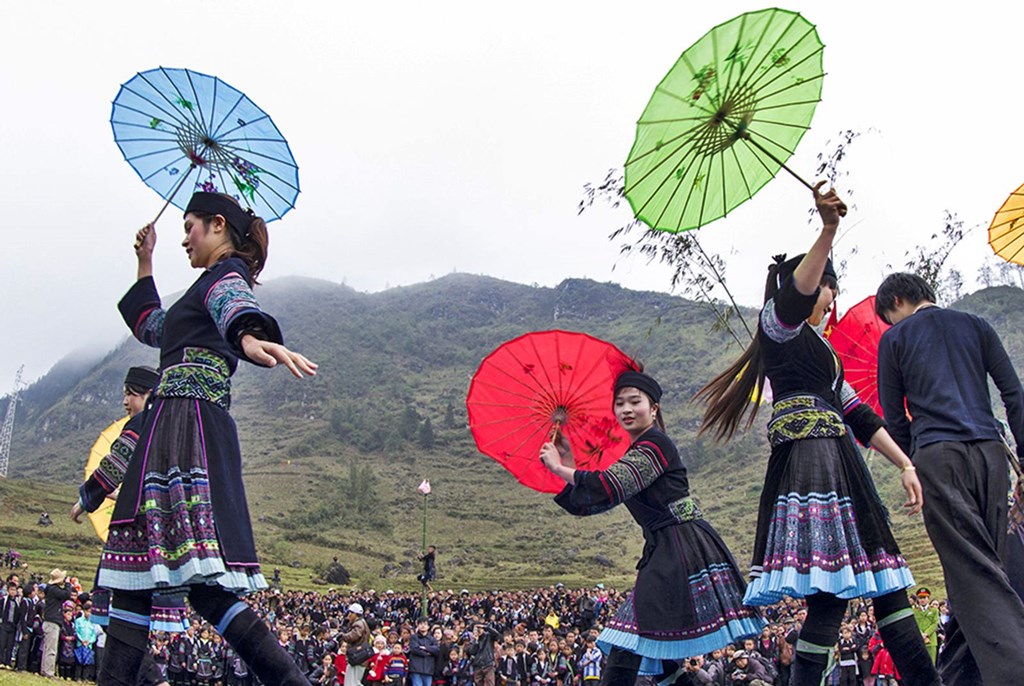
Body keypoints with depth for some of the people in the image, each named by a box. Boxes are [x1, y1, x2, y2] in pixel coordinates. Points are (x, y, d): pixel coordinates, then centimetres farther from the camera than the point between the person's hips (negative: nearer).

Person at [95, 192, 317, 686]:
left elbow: (236, 309, -26)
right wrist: (145, 264, 44)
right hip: (174, 430, 10)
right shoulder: (213, 285, 30)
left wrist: (250, 337, -48)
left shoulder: (225, 274, 2)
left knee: (205, 586, -19)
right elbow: (150, 325, 47)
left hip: (187, 421, -10)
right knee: (132, 574, 5)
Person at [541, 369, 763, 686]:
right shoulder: (636, 453, 21)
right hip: (663, 552, 10)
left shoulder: (654, 444, -8)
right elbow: (590, 503, 21)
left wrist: (559, 468, -9)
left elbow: (608, 488, -19)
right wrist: (570, 465, 12)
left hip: (683, 550, -10)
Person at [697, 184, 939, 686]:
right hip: (808, 456, -10)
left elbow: (858, 414, 26)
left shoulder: (819, 347, 30)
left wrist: (904, 464, 19)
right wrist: (828, 231, -35)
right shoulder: (778, 322, 4)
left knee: (885, 579, 6)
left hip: (837, 464, 10)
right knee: (830, 596, -16)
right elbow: (796, 295, -21)